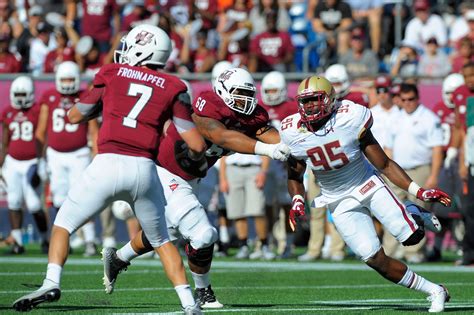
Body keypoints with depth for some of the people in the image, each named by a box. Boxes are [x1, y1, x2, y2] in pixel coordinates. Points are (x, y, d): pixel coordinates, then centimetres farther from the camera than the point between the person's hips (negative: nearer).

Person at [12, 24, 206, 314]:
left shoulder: (112, 74, 11)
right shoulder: (172, 88, 11)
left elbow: (75, 116, 22)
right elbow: (197, 145, 6)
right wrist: (193, 158, 29)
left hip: (108, 164, -1)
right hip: (144, 170, 2)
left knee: (64, 224, 14)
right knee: (161, 240, 20)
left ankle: (52, 284, -5)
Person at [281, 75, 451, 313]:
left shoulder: (349, 120, -21)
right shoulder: (293, 133, -12)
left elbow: (384, 164, -14)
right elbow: (295, 177, 4)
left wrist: (418, 191, -20)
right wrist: (297, 201, -17)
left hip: (367, 184, -2)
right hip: (340, 201, 2)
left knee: (411, 237, -14)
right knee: (376, 260, -9)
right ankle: (434, 291, 6)